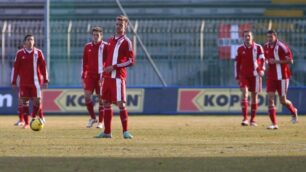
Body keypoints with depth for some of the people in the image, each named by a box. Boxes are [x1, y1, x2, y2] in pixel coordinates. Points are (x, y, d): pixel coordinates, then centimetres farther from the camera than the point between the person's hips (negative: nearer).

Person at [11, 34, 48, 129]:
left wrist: (45, 80, 2)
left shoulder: (38, 52, 4)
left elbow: (43, 67, 6)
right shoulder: (20, 53, 4)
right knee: (23, 102, -2)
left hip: (36, 82, 0)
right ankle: (26, 123, 3)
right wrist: (14, 82, 2)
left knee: (37, 101, -5)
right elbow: (15, 68, 5)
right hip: (24, 83, 0)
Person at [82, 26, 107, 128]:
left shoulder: (105, 46, -3)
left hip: (101, 75, -3)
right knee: (87, 95, -10)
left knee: (101, 98, 1)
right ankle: (92, 118, 8)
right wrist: (83, 76, 11)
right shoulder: (88, 47, 9)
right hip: (90, 75, 3)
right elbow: (84, 62, 15)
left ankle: (100, 122, 10)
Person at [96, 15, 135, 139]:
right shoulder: (111, 40, 18)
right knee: (106, 103, 8)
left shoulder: (126, 42, -5)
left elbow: (131, 61, -10)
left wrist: (114, 67, -15)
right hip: (107, 76, 8)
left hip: (118, 77, -8)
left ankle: (125, 132, -9)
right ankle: (107, 132, 14)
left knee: (120, 103, -12)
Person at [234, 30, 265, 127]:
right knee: (244, 93, -18)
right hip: (243, 75, 0)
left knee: (254, 95, 6)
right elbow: (237, 63, 12)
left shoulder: (258, 48, 3)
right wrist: (237, 77, 10)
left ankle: (253, 119, 17)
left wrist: (262, 69, -21)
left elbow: (262, 59, -3)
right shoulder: (240, 49, 7)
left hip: (255, 75, 0)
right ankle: (245, 118, -23)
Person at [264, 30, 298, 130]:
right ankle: (274, 124, -7)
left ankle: (293, 111, 35)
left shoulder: (281, 47, -13)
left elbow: (290, 61, -15)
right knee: (270, 99, -8)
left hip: (282, 77, -5)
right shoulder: (266, 47, 6)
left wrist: (277, 61, -22)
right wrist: (266, 62, 3)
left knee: (283, 101, 2)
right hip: (271, 77, 5)